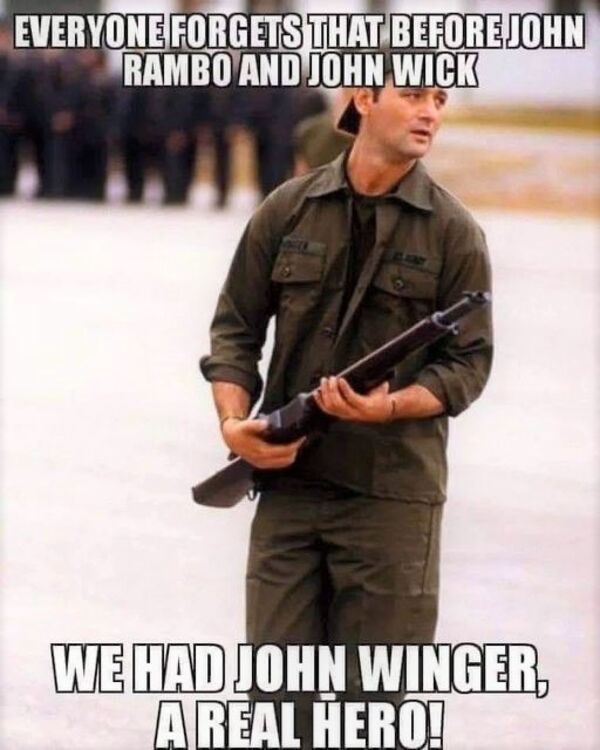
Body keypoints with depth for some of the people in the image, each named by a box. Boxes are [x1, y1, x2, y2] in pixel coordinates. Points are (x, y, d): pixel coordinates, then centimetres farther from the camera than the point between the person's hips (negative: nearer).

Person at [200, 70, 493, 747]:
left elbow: (468, 361, 0)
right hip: (287, 481, 2)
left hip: (393, 494, -2)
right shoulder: (288, 210, 6)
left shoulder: (453, 233, 0)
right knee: (278, 684, 4)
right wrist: (235, 421, -5)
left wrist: (390, 406, -18)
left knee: (371, 696, 2)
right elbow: (235, 328, 11)